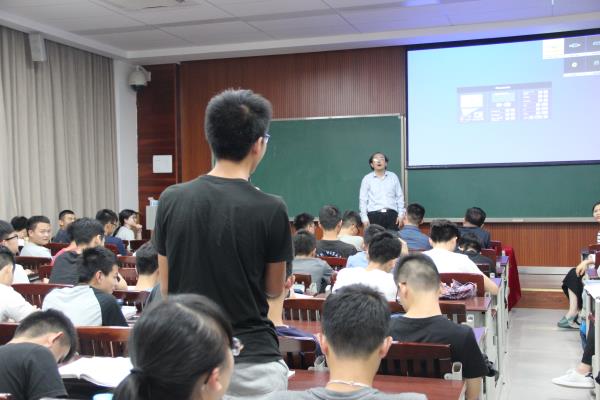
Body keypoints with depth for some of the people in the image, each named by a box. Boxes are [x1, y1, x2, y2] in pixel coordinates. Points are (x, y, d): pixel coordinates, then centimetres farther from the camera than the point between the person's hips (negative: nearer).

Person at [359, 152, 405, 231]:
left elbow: (399, 196, 11)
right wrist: (364, 217, -1)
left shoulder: (393, 177, 9)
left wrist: (401, 214, 4)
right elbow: (363, 199, 5)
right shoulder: (367, 179, 5)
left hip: (391, 214, 1)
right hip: (374, 215, -1)